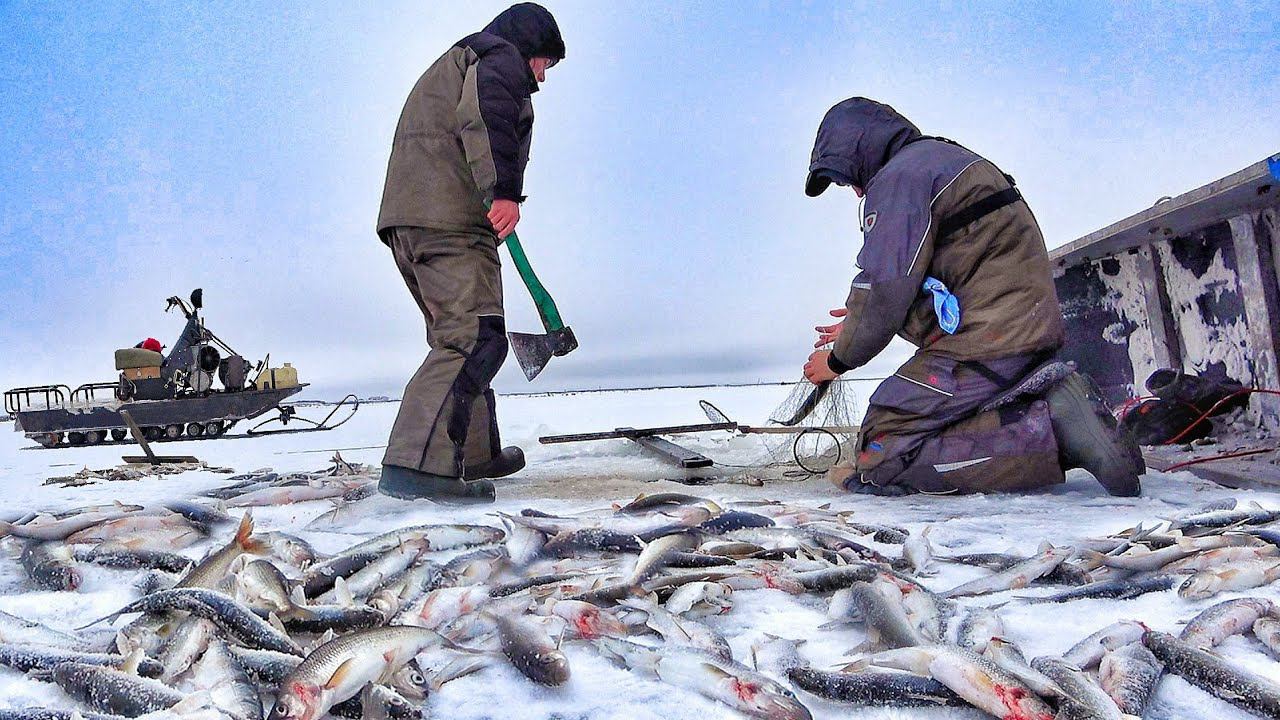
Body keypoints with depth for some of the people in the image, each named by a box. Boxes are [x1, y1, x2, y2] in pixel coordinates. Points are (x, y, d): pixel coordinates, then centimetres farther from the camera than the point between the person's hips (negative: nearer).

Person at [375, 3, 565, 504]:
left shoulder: (449, 65, 37)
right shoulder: (501, 56, 6)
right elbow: (484, 112, -16)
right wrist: (505, 189, -24)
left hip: (406, 219, 10)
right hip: (450, 218, -10)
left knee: (458, 337, 17)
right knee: (475, 339, -16)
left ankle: (477, 454, 26)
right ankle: (415, 466, -24)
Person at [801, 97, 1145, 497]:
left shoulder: (898, 176, -8)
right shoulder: (946, 157, 24)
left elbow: (885, 291, -15)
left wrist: (838, 360, 1)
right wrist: (860, 322, 25)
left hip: (984, 346, -10)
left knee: (880, 458, -10)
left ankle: (1048, 429, -16)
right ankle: (1048, 409, 2)